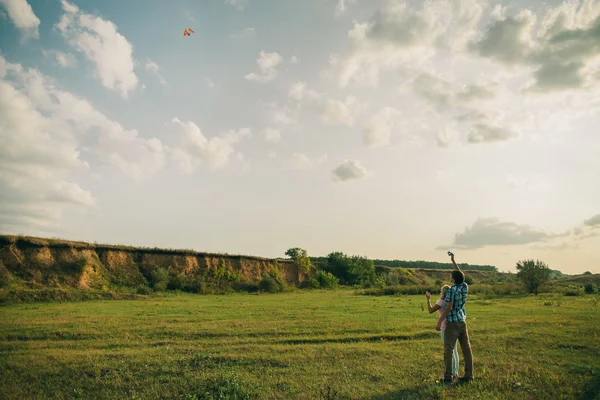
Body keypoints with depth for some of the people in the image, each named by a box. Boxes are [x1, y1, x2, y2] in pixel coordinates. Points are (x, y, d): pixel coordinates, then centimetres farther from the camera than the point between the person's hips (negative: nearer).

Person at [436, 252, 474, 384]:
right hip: (463, 322, 7)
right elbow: (460, 275, 21)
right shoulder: (465, 287, 1)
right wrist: (453, 261, 27)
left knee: (448, 350, -2)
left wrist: (439, 322, -17)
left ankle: (448, 377, 1)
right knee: (466, 349, 8)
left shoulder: (452, 290, -19)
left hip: (452, 323, -7)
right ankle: (468, 375, 12)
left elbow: (448, 308, -21)